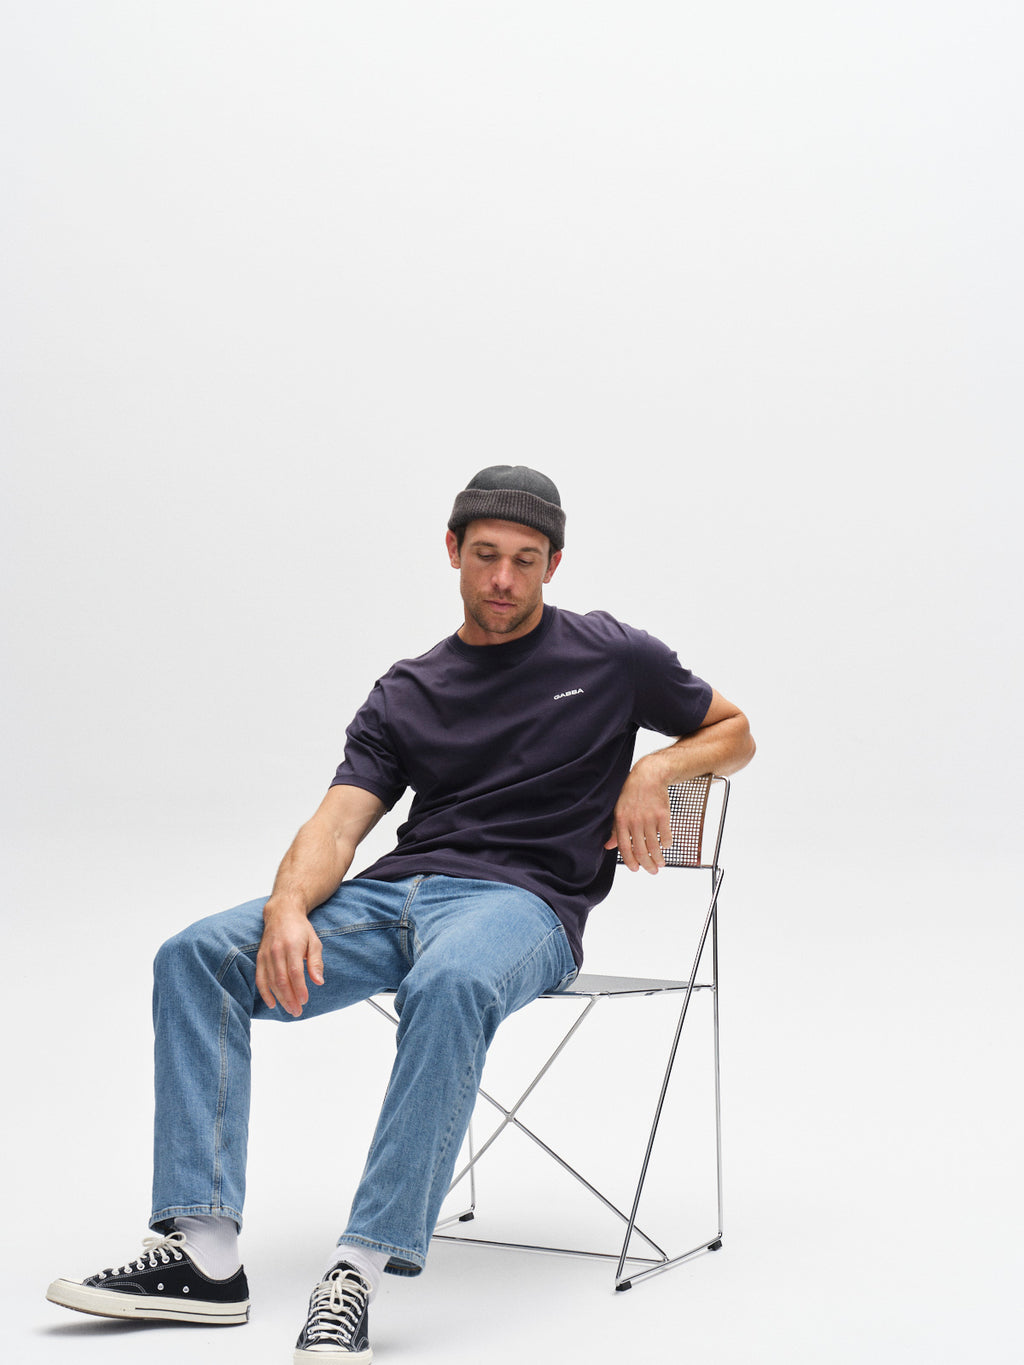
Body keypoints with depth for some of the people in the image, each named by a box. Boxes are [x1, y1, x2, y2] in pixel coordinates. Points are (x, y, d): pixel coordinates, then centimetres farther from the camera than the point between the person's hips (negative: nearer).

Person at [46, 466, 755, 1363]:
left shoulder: (609, 656, 12)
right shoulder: (406, 694, 17)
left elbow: (733, 732, 22)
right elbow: (338, 824, 5)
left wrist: (655, 770, 0)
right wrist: (288, 906, -18)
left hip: (524, 900, -4)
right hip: (397, 890, 4)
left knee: (448, 984, -41)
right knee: (196, 957, -18)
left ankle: (361, 1272, -39)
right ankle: (204, 1255, -22)